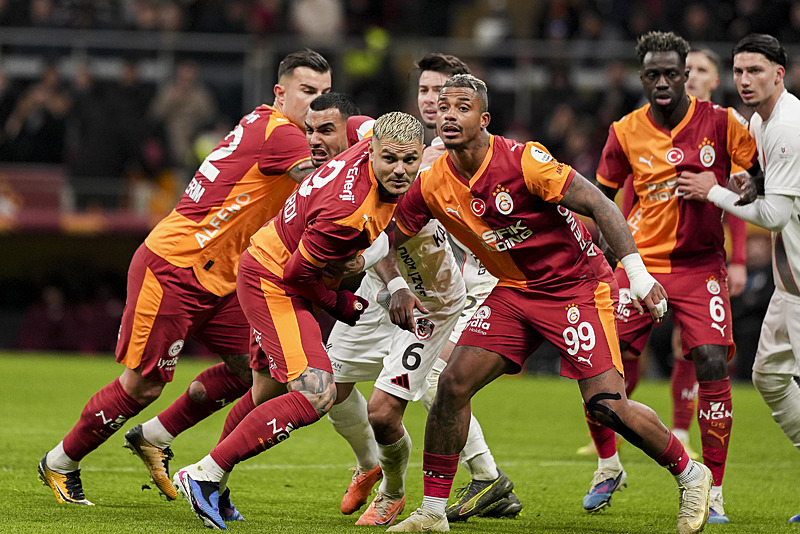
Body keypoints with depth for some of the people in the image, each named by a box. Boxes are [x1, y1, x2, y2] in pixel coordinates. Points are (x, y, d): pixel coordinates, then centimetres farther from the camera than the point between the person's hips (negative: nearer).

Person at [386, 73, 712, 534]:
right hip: (514, 292, 5)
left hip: (578, 285, -5)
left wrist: (637, 272, -26)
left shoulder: (522, 159, -22)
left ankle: (691, 475, 9)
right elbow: (390, 240, 12)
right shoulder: (432, 185, -5)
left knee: (607, 405, -15)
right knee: (454, 383, -9)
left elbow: (599, 204, -20)